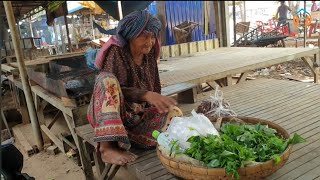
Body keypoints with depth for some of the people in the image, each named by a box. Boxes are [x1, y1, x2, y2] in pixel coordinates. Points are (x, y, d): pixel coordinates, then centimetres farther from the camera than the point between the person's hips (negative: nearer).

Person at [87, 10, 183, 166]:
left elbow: (154, 89, 10)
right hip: (109, 114, -5)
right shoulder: (117, 52, -14)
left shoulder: (149, 56, 4)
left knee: (174, 113, -12)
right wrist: (146, 95, -38)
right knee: (107, 79, -34)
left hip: (138, 113, 6)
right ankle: (107, 146, -40)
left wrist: (158, 101, -11)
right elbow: (113, 87, -25)